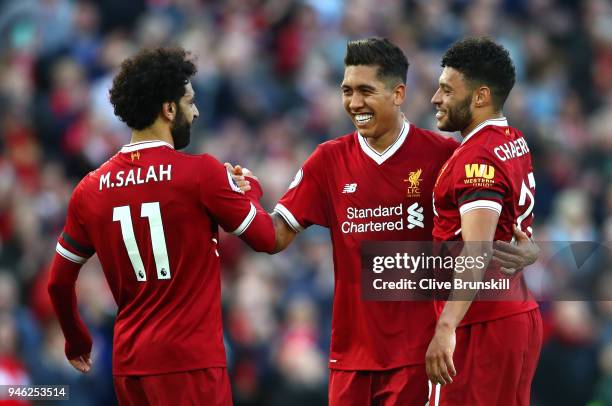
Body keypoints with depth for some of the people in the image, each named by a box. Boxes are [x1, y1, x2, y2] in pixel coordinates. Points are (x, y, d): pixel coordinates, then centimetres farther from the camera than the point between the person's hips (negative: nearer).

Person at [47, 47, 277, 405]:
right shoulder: (202, 173, -9)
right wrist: (251, 190, 20)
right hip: (190, 362, -6)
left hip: (128, 363, 6)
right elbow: (266, 238, 0)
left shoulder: (91, 189, 6)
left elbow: (59, 282, 13)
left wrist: (77, 339, 31)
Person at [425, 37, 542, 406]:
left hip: (482, 324, -10)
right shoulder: (516, 144, 12)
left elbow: (478, 252, -29)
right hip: (522, 316, 10)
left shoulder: (478, 158, -17)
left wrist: (447, 328, -37)